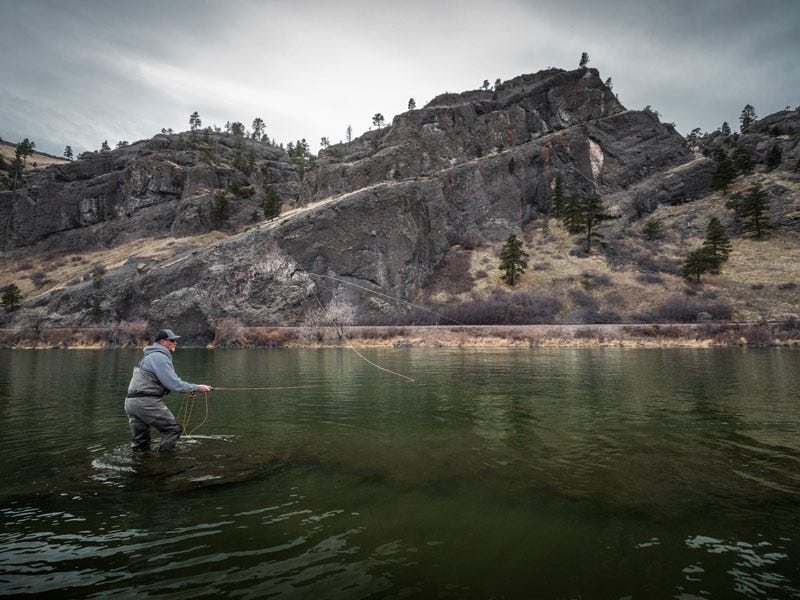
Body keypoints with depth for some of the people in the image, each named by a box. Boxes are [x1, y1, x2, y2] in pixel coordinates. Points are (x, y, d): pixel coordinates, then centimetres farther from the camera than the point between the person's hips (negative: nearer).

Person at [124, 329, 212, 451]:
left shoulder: (150, 356, 23)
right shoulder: (159, 357, -11)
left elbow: (166, 381, 24)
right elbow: (173, 383, -15)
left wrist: (185, 390, 18)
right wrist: (197, 387, -7)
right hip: (147, 402, -10)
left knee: (140, 444, 15)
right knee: (173, 428, -2)